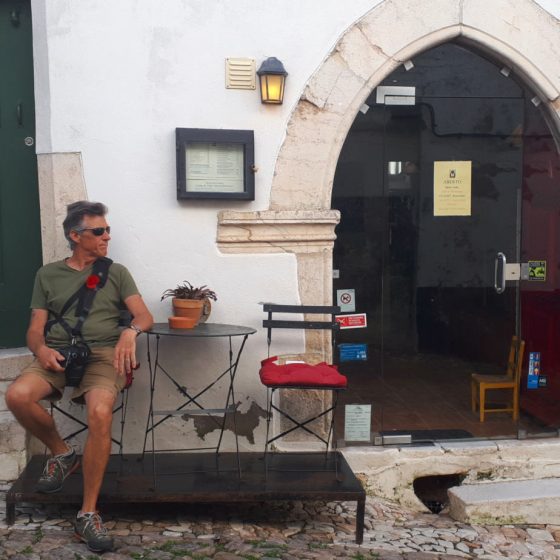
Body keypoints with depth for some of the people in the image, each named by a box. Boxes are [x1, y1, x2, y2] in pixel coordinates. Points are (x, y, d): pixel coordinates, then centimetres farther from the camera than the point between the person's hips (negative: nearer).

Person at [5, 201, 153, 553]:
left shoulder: (116, 272, 16)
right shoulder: (48, 274, 18)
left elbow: (145, 316, 6)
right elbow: (35, 329, 13)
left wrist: (130, 331, -19)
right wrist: (41, 349, -11)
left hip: (103, 353, -1)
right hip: (58, 354, 2)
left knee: (101, 414, -34)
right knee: (17, 396, -31)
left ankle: (89, 514, -22)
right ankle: (61, 454, 0)